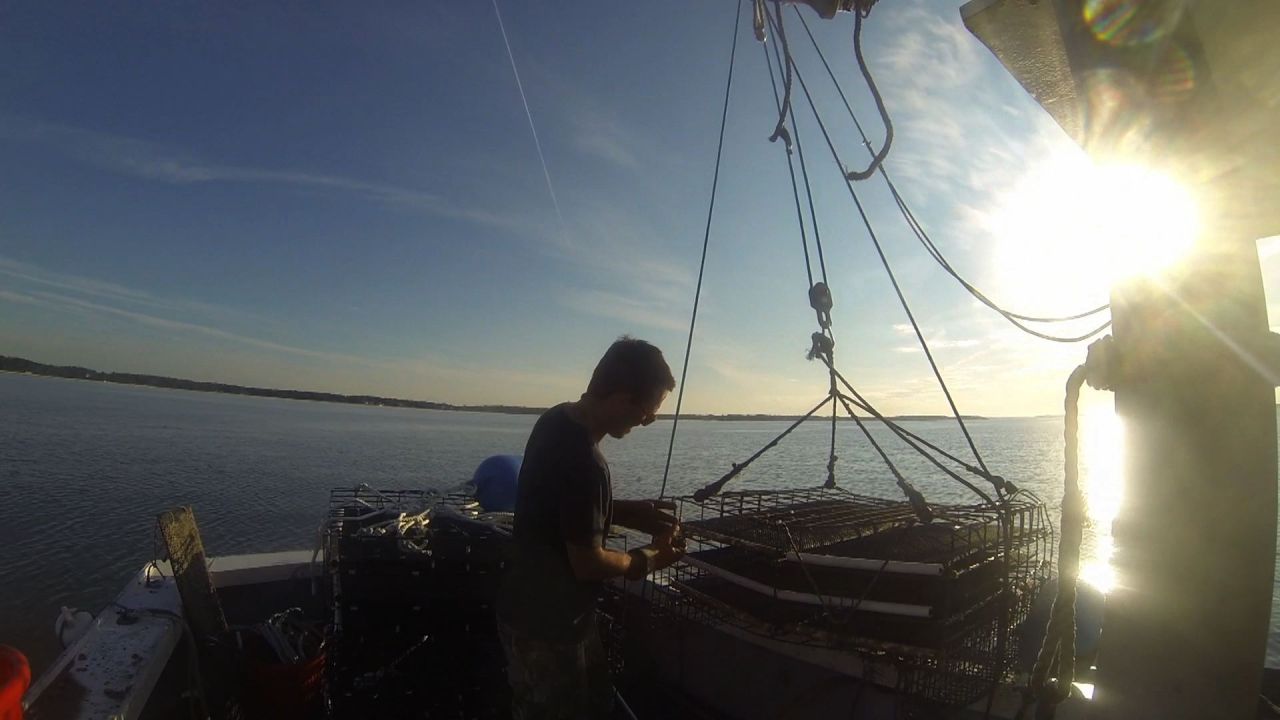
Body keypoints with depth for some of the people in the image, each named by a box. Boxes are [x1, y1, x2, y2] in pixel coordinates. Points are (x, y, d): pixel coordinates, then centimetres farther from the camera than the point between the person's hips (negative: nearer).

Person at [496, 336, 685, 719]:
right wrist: (648, 558, -8)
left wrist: (630, 512, -1)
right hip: (546, 626, -8)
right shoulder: (584, 462, -34)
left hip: (547, 612, 8)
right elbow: (588, 563, -24)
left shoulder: (558, 418, -6)